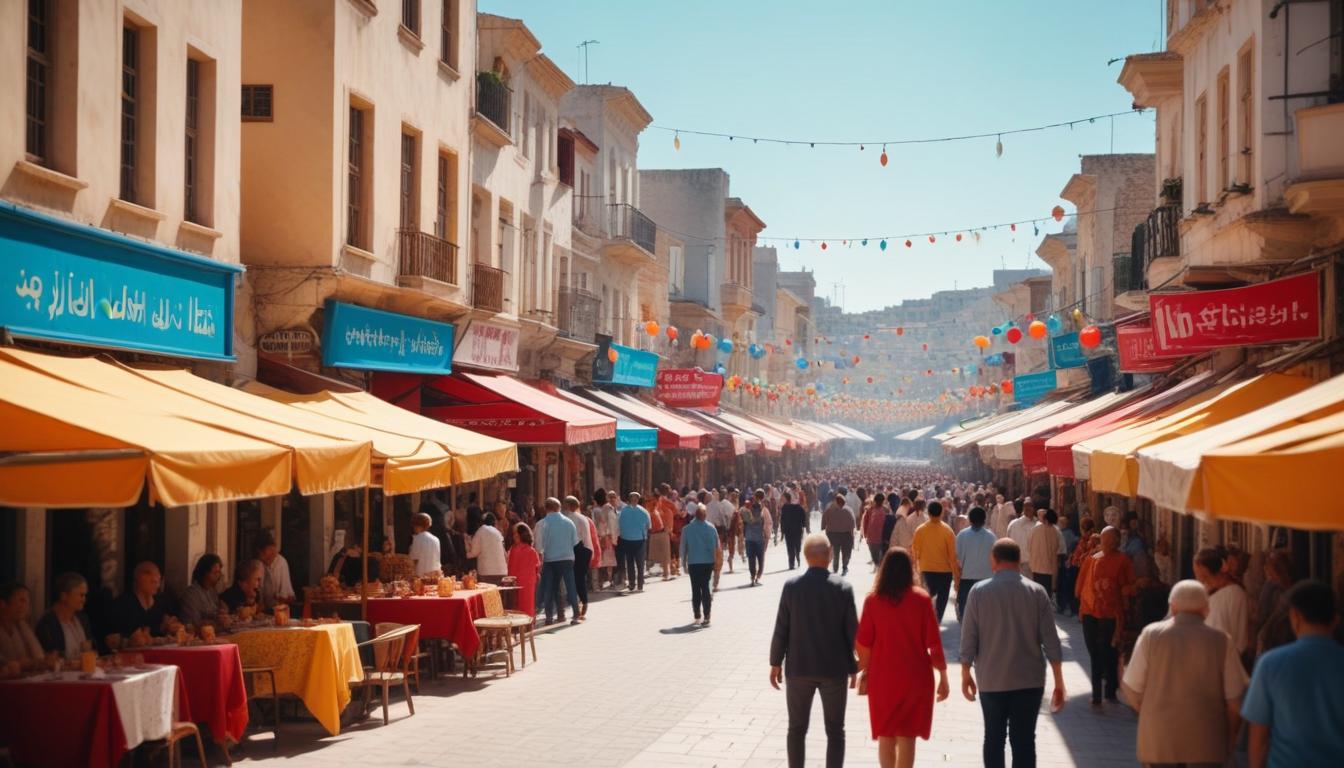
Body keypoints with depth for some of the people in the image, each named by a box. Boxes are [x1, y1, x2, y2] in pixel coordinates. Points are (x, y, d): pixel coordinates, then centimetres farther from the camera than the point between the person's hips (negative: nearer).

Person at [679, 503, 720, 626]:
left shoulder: (687, 529, -5)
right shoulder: (711, 528, -4)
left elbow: (683, 548, 0)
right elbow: (717, 547, -1)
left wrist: (684, 563, 9)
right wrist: (715, 562, 9)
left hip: (693, 563, -1)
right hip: (708, 562, 1)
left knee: (695, 589, 9)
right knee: (705, 587, 5)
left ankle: (697, 616, 15)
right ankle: (706, 617, -5)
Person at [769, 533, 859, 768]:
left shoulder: (791, 586, -9)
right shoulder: (843, 588, -9)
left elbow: (781, 628, -5)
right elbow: (852, 631, -5)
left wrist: (776, 662, 6)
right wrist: (853, 668, 6)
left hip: (799, 668, 1)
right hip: (834, 669, -1)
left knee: (797, 729, 13)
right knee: (835, 730, 9)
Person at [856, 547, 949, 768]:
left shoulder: (872, 600, -6)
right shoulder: (922, 599, -8)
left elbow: (863, 644, -2)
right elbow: (933, 643, -8)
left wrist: (865, 668, 14)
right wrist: (943, 676, 1)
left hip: (883, 677, 1)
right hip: (914, 676, -1)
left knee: (885, 736, 11)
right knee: (906, 737, 7)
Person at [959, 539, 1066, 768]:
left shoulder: (979, 592, -6)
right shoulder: (1036, 592, -6)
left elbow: (969, 639, -4)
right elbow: (1051, 642, -5)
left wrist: (966, 674, 9)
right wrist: (1059, 683, 2)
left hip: (991, 681, 0)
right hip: (1029, 681, 0)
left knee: (994, 738, 15)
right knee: (1024, 741, 4)